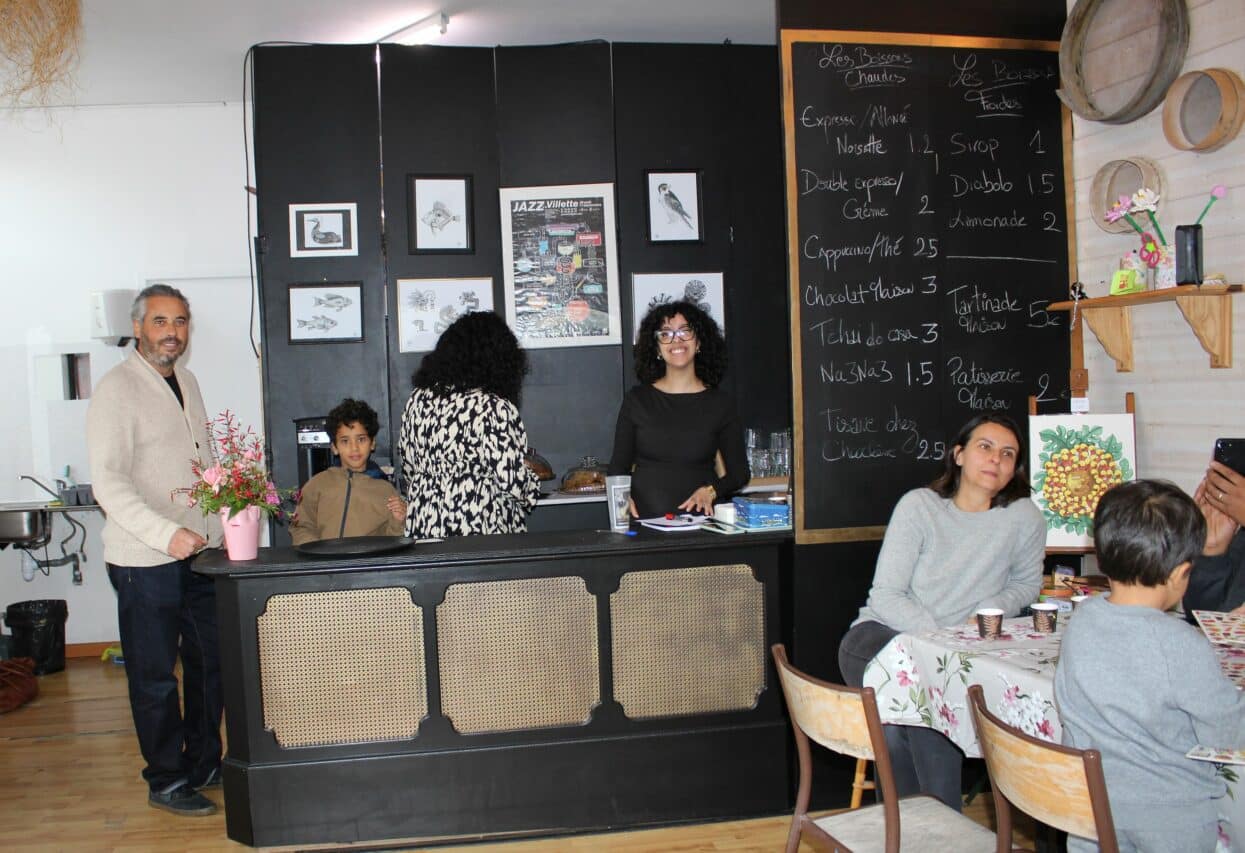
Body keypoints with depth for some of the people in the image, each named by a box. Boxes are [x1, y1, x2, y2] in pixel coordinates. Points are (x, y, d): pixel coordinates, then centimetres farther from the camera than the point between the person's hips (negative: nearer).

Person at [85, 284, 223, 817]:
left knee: (212, 662, 14)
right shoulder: (117, 389, -12)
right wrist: (167, 534, -31)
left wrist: (224, 523, 15)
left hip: (200, 550, 7)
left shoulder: (186, 381, 12)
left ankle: (204, 763, 30)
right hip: (145, 559, -7)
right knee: (155, 676, 4)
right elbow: (108, 482, -21)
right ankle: (166, 782, 18)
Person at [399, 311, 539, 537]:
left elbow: (409, 468, 10)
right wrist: (531, 483, 5)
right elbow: (511, 482, -16)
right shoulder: (496, 408, -16)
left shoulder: (418, 399, 3)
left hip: (424, 526, 6)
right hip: (482, 531, -6)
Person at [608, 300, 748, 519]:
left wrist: (711, 491, -6)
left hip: (700, 518, 0)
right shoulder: (637, 399, 10)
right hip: (643, 521, 0)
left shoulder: (721, 402, 9)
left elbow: (740, 472, 13)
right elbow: (618, 465, 14)